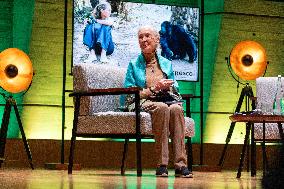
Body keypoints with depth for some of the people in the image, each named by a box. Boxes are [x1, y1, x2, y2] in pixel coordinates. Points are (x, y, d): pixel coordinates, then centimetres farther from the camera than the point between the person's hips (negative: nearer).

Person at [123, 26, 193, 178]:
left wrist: (168, 87, -3)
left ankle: (180, 164, -40)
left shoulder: (166, 64, 22)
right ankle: (161, 164, -38)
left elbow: (175, 89, 20)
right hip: (143, 103, -3)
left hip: (167, 101, 3)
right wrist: (154, 89, -8)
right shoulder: (134, 65, 14)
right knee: (162, 107, -37)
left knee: (176, 108, -34)